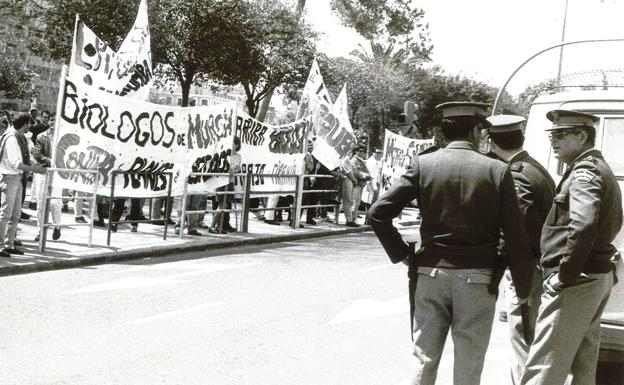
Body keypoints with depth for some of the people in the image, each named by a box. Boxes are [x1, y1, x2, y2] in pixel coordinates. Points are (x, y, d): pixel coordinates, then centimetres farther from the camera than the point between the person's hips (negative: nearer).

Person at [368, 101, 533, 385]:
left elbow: (378, 213, -7)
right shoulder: (497, 170, -5)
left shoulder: (424, 165, -2)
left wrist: (401, 254, 4)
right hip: (477, 280, -1)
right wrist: (523, 288, 5)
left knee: (424, 362, 11)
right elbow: (514, 237, -5)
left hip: (430, 275, 2)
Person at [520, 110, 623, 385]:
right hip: (598, 276, 10)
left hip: (574, 282, -10)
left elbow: (583, 226, -29)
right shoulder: (602, 170, 18)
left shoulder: (584, 172, -14)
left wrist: (564, 275, -23)